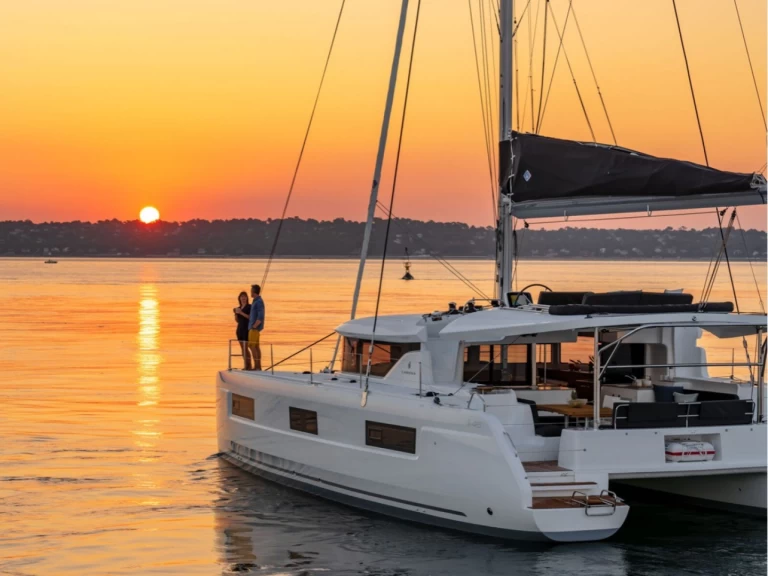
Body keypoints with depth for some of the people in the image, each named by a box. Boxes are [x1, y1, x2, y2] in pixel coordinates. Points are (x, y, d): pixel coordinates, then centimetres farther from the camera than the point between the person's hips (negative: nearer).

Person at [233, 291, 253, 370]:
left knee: (245, 347, -13)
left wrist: (241, 313, -18)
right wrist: (235, 314, 1)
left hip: (247, 329, -7)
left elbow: (250, 317, -15)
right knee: (242, 348, 3)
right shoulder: (239, 308, 16)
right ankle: (245, 365, 2)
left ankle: (249, 366, -14)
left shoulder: (249, 307, -3)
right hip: (240, 329, 7)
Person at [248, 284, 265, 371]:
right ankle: (258, 366, 12)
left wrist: (254, 326, -19)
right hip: (254, 328, 10)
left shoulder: (258, 302, -16)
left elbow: (260, 317, -22)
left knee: (252, 346, -11)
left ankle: (256, 366, -13)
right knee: (256, 346, 10)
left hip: (255, 328, -10)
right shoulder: (256, 301, 14)